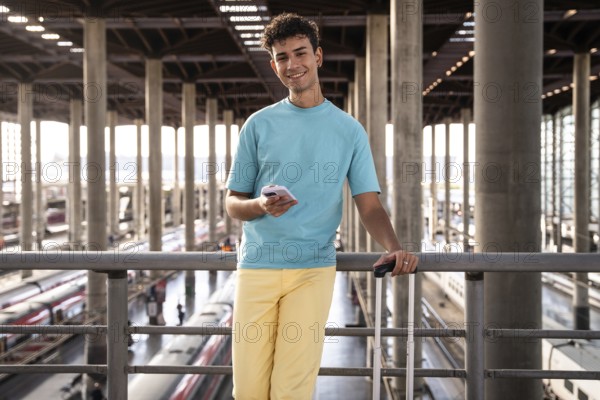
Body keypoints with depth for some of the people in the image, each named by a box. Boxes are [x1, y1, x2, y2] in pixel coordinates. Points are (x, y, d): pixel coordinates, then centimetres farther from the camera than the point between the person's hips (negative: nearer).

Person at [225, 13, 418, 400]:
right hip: (257, 265, 1)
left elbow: (370, 204, 5)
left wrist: (395, 248, -14)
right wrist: (261, 205, -14)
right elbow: (233, 203, 9)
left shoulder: (349, 130, 8)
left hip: (313, 269, -1)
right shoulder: (259, 125, 9)